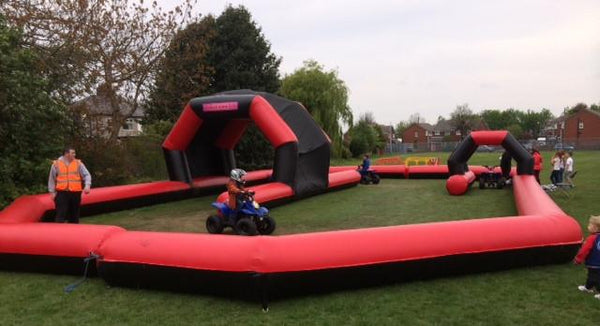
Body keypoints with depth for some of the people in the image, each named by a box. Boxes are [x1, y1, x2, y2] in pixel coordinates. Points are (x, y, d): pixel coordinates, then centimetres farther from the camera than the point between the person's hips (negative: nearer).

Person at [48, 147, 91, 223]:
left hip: (75, 193, 2)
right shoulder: (56, 164, 5)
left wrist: (87, 185, -15)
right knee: (60, 215, -6)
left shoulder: (78, 163, 7)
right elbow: (52, 179, 9)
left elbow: (87, 175, 2)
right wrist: (52, 192, 5)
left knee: (74, 215, 11)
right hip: (62, 193, -2)